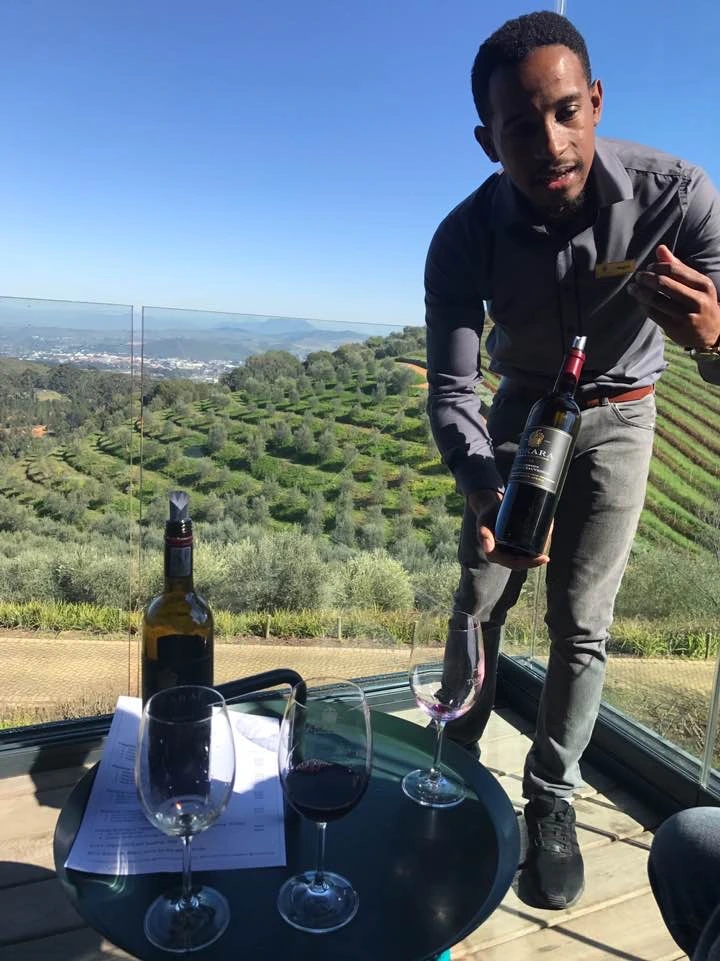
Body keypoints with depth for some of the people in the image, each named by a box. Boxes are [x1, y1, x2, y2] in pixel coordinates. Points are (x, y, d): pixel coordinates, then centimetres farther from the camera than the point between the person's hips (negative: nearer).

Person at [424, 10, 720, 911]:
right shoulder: (464, 239, -24)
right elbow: (450, 389, -24)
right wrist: (483, 491, -43)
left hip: (618, 417, -1)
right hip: (522, 405, 1)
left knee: (579, 624, -2)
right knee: (480, 600, 3)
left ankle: (550, 801, 19)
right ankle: (456, 752, 29)